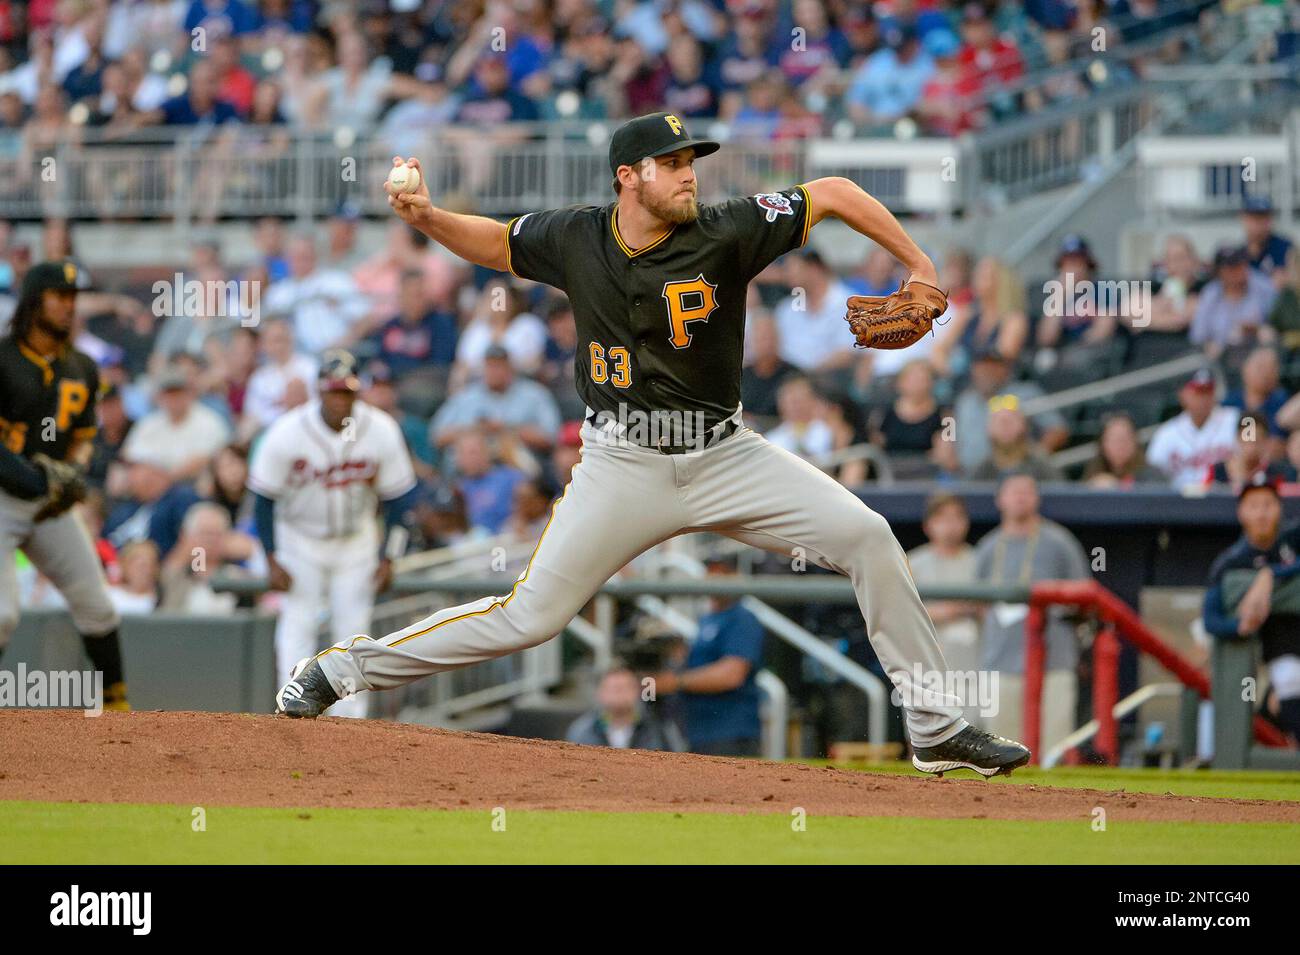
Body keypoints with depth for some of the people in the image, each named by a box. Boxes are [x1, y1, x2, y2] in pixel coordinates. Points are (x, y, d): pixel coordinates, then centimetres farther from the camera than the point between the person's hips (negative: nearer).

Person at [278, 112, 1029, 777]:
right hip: (624, 468, -1)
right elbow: (493, 243, 13)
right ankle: (345, 668, 12)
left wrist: (920, 271, -8)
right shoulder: (575, 239, -5)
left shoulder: (725, 235, -12)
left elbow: (834, 193, -6)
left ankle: (935, 728, -3)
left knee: (866, 536, -13)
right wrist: (426, 217, -5)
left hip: (725, 457, 1)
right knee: (531, 616, -5)